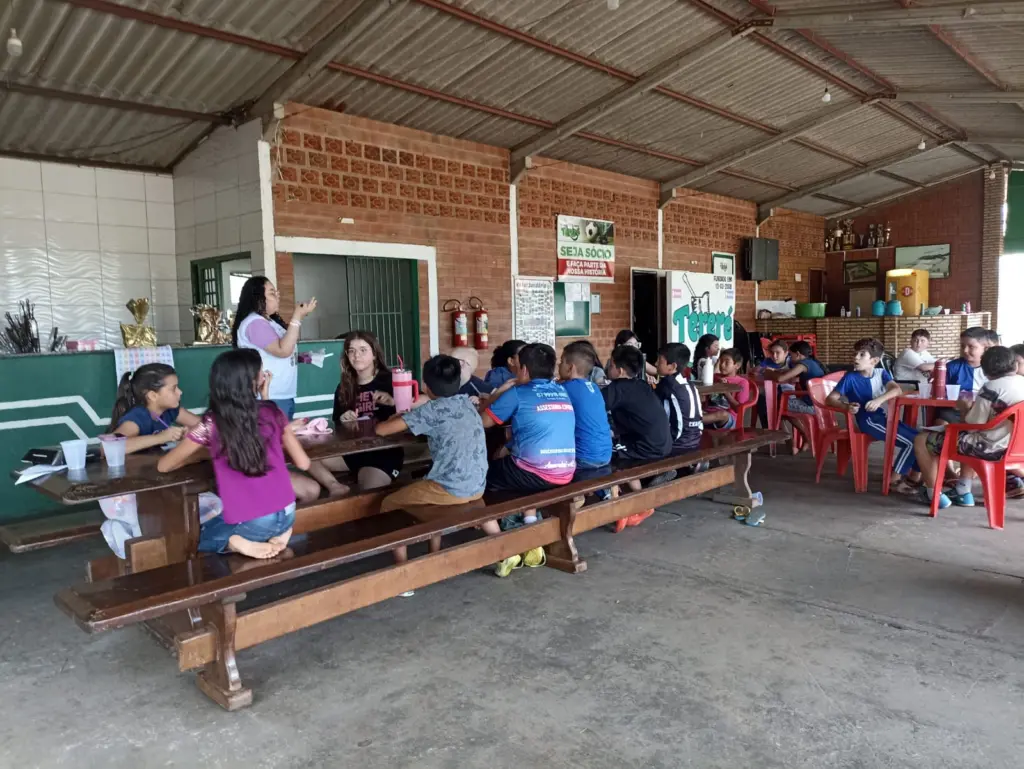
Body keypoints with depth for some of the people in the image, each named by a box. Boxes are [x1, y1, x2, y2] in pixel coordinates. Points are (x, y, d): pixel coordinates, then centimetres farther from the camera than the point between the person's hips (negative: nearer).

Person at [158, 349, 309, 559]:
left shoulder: (211, 424, -9)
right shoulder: (273, 412, -2)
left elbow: (163, 466, 4)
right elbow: (303, 463, 8)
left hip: (250, 525, -3)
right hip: (287, 514, 3)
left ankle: (235, 543, -2)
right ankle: (279, 532, 10)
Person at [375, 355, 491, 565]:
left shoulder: (431, 410, -9)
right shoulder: (467, 402, 9)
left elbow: (381, 430, -7)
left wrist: (399, 417, 13)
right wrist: (411, 416, 24)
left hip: (450, 490, -7)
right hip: (478, 487, 7)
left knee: (389, 505, 14)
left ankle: (402, 565, 13)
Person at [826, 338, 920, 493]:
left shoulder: (881, 373, 6)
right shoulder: (850, 377, -6)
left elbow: (897, 390, -11)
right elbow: (830, 399, -9)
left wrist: (879, 400, -31)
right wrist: (846, 406, -30)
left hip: (884, 416, 6)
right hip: (869, 421, -6)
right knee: (911, 442, -17)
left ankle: (914, 476, 11)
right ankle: (895, 480, -4)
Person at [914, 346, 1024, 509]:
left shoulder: (991, 388, -19)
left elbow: (972, 426, -16)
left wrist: (965, 409, 3)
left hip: (989, 448, -8)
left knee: (921, 441, 3)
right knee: (970, 440, 39)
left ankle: (934, 494, 11)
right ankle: (963, 492, 33)